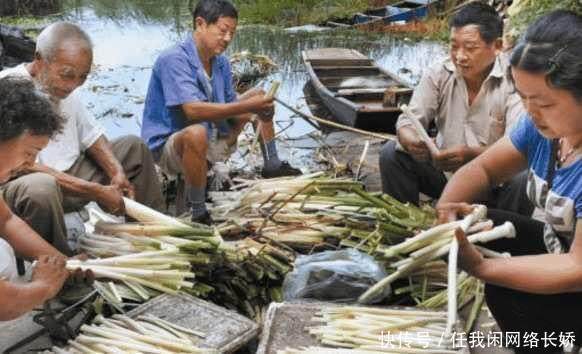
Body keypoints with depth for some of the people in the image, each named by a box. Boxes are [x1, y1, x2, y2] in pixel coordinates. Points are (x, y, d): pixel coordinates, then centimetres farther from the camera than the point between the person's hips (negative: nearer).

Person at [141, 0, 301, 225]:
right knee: (196, 133, -43)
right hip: (169, 146, -8)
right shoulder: (173, 60, -23)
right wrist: (246, 106, -36)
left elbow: (229, 109, 5)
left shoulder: (221, 63, 2)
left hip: (212, 141, 8)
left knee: (258, 96, 11)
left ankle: (271, 166, 18)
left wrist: (258, 107, -17)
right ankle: (198, 214, -30)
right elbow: (192, 110, -35)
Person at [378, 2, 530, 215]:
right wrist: (411, 142, -34)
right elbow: (408, 122, -9)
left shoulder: (514, 80, -16)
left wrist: (471, 154, -43)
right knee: (392, 153, -15)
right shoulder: (439, 74, -5)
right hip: (443, 171, 3)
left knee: (522, 178, -33)